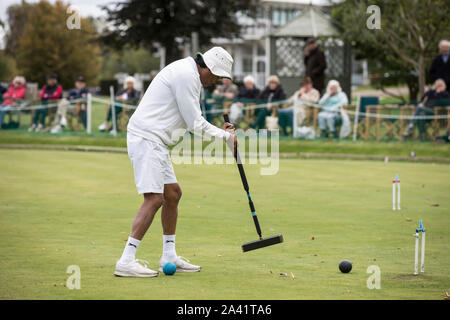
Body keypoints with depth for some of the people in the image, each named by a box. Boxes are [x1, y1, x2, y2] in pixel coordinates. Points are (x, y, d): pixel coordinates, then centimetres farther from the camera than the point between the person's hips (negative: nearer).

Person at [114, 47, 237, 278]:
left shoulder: (191, 76, 19)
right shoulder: (185, 74, -15)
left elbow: (192, 123, 22)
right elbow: (194, 123, -14)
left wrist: (219, 131, 11)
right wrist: (225, 136, -2)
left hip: (155, 141, 11)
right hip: (146, 139, -11)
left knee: (173, 193, 16)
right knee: (154, 198, -17)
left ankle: (169, 257, 24)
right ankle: (126, 262, -20)